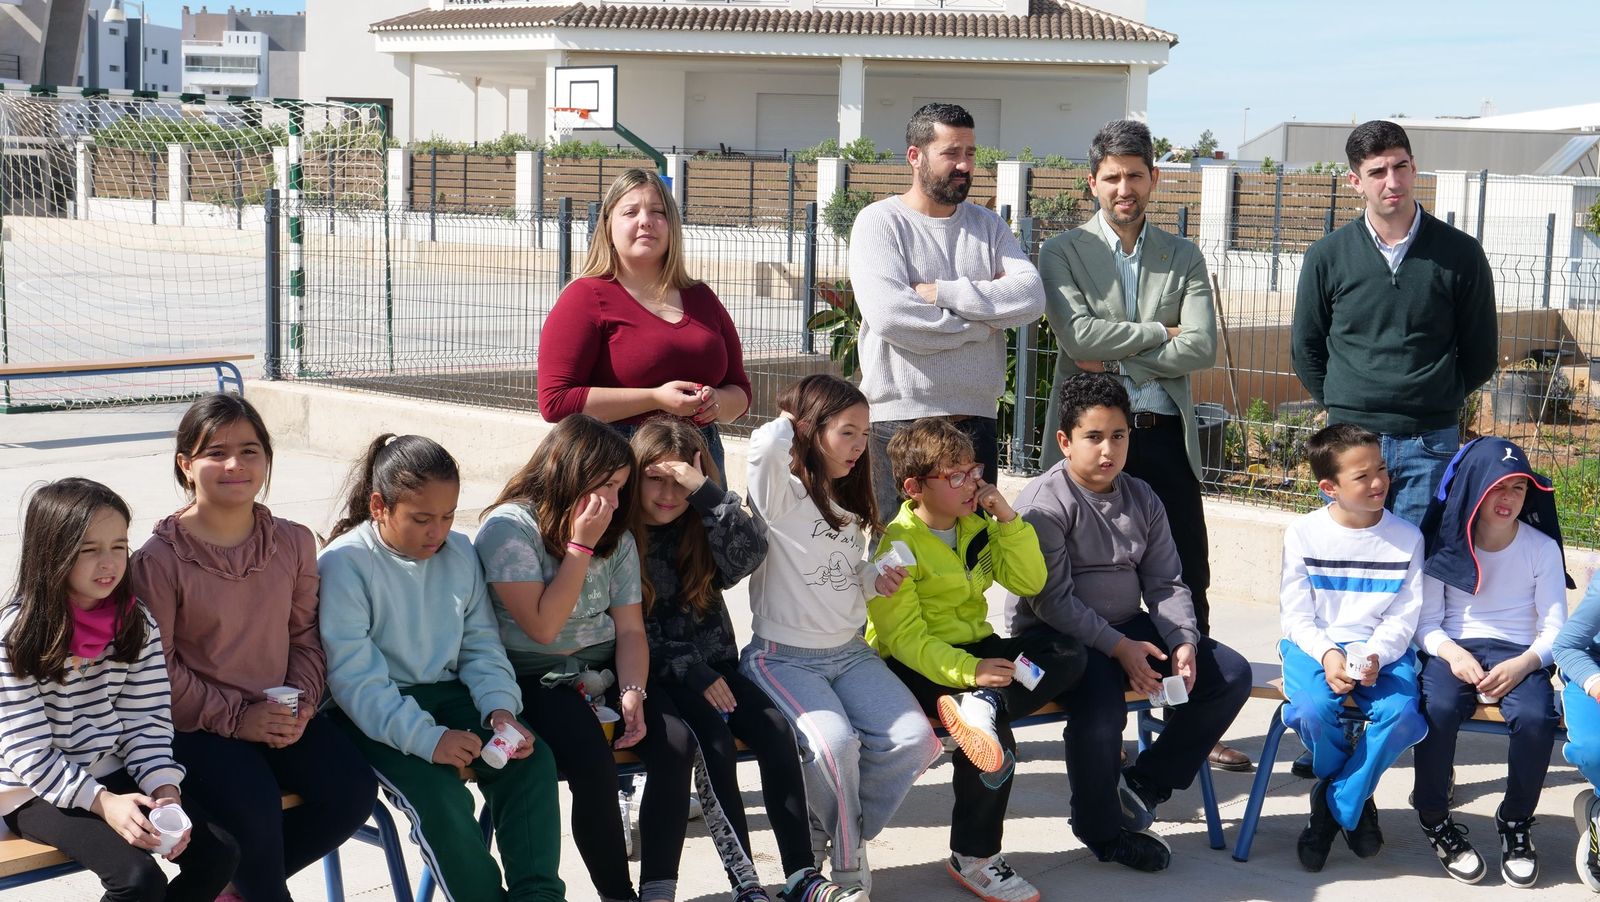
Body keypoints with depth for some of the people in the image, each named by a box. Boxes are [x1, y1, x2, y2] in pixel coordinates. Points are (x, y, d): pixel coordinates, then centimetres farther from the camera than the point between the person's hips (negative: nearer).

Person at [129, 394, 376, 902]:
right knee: (254, 807, -30)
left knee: (354, 792, -15)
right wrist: (235, 717, -14)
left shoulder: (293, 543, 4)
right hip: (197, 726, -5)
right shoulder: (160, 559, -10)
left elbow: (305, 634, 10)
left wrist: (302, 701, -7)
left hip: (279, 716, 5)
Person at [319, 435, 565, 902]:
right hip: (375, 714, -5)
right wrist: (427, 738, -29)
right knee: (438, 794, -30)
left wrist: (500, 709, -12)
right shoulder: (343, 563, -13)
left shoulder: (460, 552, 6)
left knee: (532, 758, -19)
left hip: (447, 691, 5)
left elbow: (481, 645, 9)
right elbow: (355, 679, -19)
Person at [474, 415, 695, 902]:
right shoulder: (509, 527, -10)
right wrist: (580, 546, -17)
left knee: (677, 744, -20)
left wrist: (633, 691, -14)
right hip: (534, 678, -5)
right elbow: (543, 626, -17)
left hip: (604, 669, 6)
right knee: (592, 763, -31)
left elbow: (630, 629, 5)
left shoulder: (616, 536, 8)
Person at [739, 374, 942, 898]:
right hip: (783, 657, -7)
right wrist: (790, 420, -9)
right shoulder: (782, 495, -10)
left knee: (915, 740, -17)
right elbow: (768, 443, -34)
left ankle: (836, 833, 5)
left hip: (850, 653, 7)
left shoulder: (850, 501, 15)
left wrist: (877, 580, 2)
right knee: (834, 741, -33)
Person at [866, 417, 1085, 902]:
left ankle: (981, 708, -32)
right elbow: (905, 638, -20)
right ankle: (972, 858, -14)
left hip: (975, 649, 7)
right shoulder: (897, 545, -13)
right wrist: (969, 671, -32)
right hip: (914, 664, -7)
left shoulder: (976, 525, 9)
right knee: (996, 725, -30)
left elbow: (1029, 582, 5)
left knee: (1068, 653, -11)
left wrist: (1008, 519, -7)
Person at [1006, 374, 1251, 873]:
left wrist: (1184, 641, -11)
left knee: (1231, 674, -3)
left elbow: (1165, 583, 7)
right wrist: (1118, 647, -24)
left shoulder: (1141, 499, 9)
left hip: (1128, 628, 7)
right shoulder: (1044, 503, -13)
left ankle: (1145, 784, 7)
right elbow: (1053, 601, -19)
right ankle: (1100, 828, -8)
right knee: (1101, 706, -37)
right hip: (1055, 635, -7)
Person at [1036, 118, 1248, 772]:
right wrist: (1161, 335, -7)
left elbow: (1202, 347, -3)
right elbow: (1077, 333, -13)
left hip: (1165, 434, 2)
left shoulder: (1183, 257, 10)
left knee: (1187, 581, 4)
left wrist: (1120, 362, -11)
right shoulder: (1063, 252, 3)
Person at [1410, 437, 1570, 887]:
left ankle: (1515, 824, -5)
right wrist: (1453, 654, -18)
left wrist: (1523, 664, -18)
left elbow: (1555, 628, 1)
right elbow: (1426, 621, 3)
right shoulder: (1445, 544, 2)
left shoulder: (1541, 547, 2)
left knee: (1536, 718, -32)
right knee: (1438, 709, -33)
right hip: (1453, 650, 0)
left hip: (1519, 655, 0)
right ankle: (1436, 821, -9)